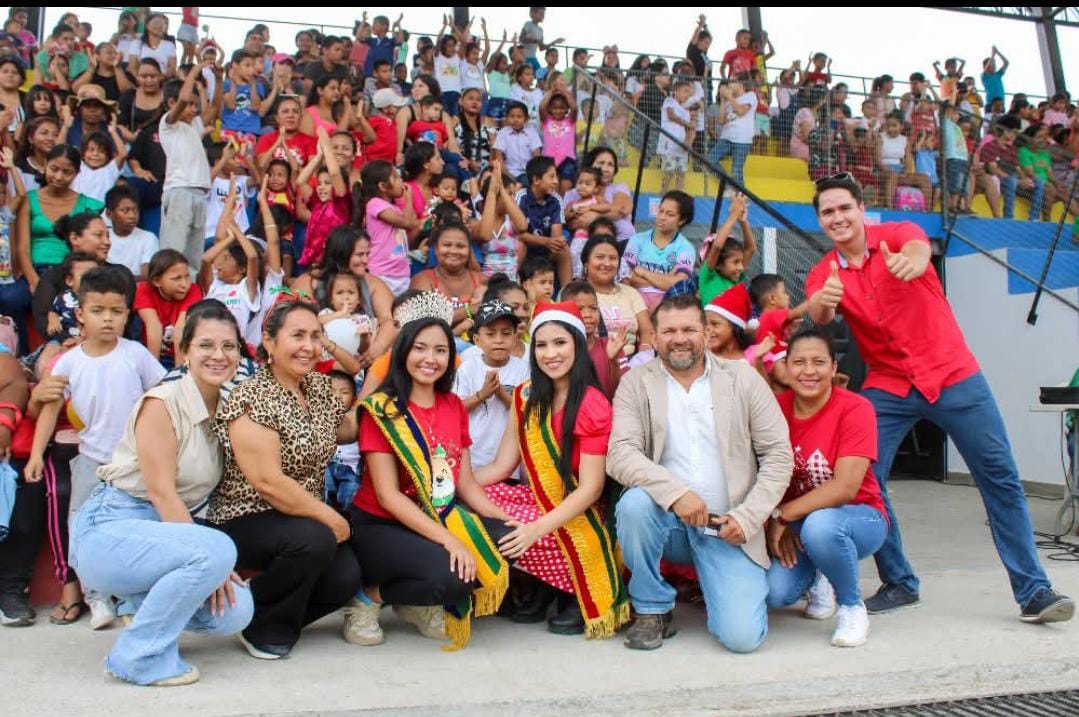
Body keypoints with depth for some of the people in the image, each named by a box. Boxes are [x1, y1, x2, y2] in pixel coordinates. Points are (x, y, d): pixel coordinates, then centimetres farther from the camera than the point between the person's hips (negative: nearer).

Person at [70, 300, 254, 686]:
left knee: (235, 612, -12)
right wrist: (210, 561, -18)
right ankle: (141, 654, -14)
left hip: (165, 531, 7)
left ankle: (149, 604, 16)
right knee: (217, 551, -31)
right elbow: (161, 492, -17)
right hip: (110, 529, -7)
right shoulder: (162, 403, -14)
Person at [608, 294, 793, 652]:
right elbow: (620, 454, -11)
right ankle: (653, 610, -9)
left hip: (727, 528, 0)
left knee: (741, 636, -16)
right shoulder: (636, 383, 1)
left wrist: (747, 517, -10)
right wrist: (675, 492, -26)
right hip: (668, 519, 0)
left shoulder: (743, 378, 3)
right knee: (634, 503, -33)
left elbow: (778, 454, 2)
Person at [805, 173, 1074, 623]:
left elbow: (919, 248, -30)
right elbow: (819, 315, -22)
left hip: (953, 376, -2)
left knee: (1000, 477, -2)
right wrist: (822, 301, -47)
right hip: (887, 388, 2)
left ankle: (1033, 590, 8)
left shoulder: (897, 233, -6)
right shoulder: (822, 274, 0)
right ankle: (900, 584, 6)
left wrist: (910, 261, -56)